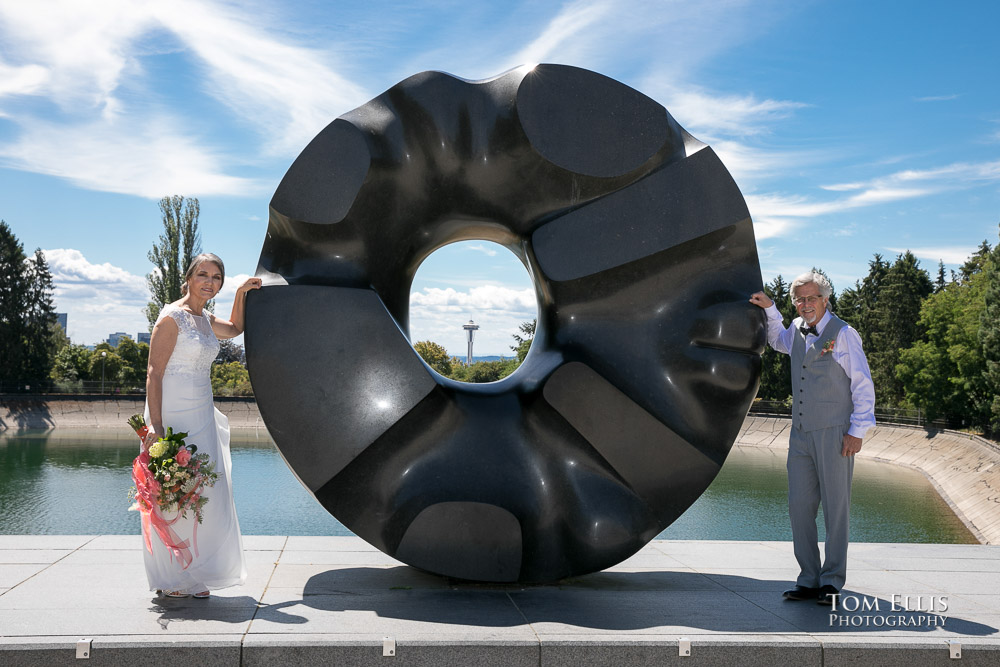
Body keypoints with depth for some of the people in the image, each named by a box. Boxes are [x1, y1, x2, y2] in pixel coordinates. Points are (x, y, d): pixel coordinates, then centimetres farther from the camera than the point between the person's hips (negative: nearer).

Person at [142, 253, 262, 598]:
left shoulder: (205, 318, 13)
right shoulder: (171, 318, -10)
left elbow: (234, 329, 36)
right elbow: (154, 373, -15)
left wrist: (241, 293, 21)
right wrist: (155, 425, -23)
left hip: (202, 417, 8)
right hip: (173, 415, -8)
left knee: (203, 496, 7)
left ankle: (192, 576, 16)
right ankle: (170, 580, 7)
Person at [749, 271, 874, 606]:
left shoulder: (843, 334, -5)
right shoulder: (797, 330, 13)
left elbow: (863, 386, -5)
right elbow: (779, 341, 38)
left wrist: (857, 431, -11)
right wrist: (769, 309, 22)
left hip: (834, 434, -6)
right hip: (801, 435, 6)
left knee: (835, 509, 0)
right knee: (799, 507, 4)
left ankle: (831, 582, 8)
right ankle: (808, 580, 13)